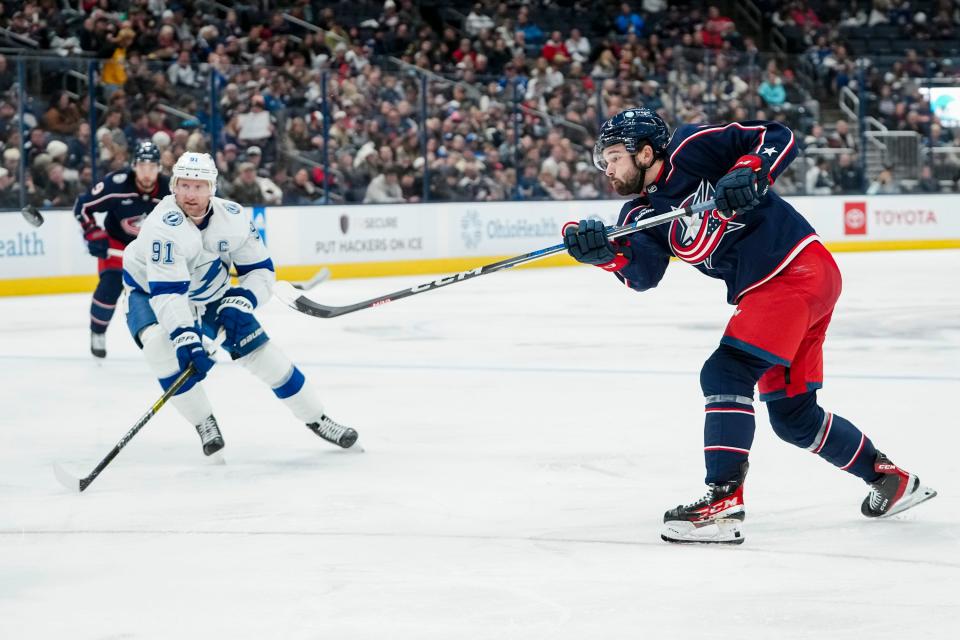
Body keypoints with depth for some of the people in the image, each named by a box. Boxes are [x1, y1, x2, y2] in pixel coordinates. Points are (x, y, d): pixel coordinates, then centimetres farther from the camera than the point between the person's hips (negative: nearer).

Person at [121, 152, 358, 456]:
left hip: (211, 296, 4)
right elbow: (166, 293, -40)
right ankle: (205, 425, -16)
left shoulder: (234, 217, -17)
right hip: (150, 292, -4)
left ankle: (318, 419, 15)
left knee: (261, 351, -2)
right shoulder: (164, 226, -34)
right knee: (160, 346, -33)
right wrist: (185, 338, -50)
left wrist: (240, 302, -25)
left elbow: (260, 268, -7)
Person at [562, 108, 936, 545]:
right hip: (761, 293, 9)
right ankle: (889, 478, 30)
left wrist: (749, 171, -25)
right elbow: (641, 275, -7)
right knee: (791, 415, 13)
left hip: (798, 270, -9)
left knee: (724, 374, -18)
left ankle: (723, 501, -22)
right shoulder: (641, 215, 11)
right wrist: (601, 251, -25)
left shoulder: (691, 149, -8)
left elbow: (780, 139, -8)